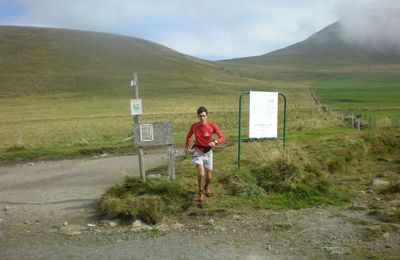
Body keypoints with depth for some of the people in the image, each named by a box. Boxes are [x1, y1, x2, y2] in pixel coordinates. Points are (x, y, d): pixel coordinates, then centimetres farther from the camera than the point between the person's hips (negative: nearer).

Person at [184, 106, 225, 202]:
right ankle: (200, 192, 4)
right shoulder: (194, 126, -9)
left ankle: (207, 187, 46)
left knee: (208, 177, 9)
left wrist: (215, 142, -32)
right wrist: (186, 146, 7)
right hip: (198, 152, -1)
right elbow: (188, 136, 11)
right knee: (201, 174, -21)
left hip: (208, 152, 1)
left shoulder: (212, 126, -14)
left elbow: (222, 138, -14)